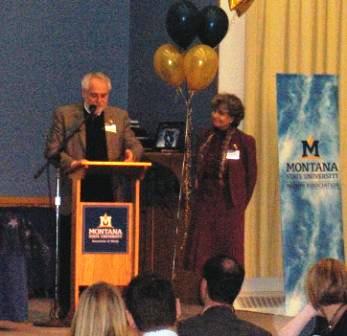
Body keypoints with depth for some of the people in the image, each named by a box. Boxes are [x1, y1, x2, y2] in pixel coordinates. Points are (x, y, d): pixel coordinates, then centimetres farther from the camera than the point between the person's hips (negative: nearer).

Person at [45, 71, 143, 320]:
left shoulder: (119, 117, 14)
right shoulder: (65, 115, 6)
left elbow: (135, 145, 12)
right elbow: (52, 149, 1)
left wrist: (131, 152, -12)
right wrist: (70, 163, -18)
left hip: (109, 195, 2)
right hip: (76, 196, -2)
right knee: (70, 253, 1)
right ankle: (67, 306, 7)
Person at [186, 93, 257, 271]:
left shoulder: (244, 141, -5)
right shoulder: (207, 138, 8)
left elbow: (251, 176, 0)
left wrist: (241, 204, -2)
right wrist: (198, 193, 9)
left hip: (229, 205, -4)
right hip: (205, 202, 4)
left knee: (229, 251, 0)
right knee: (201, 252, 1)